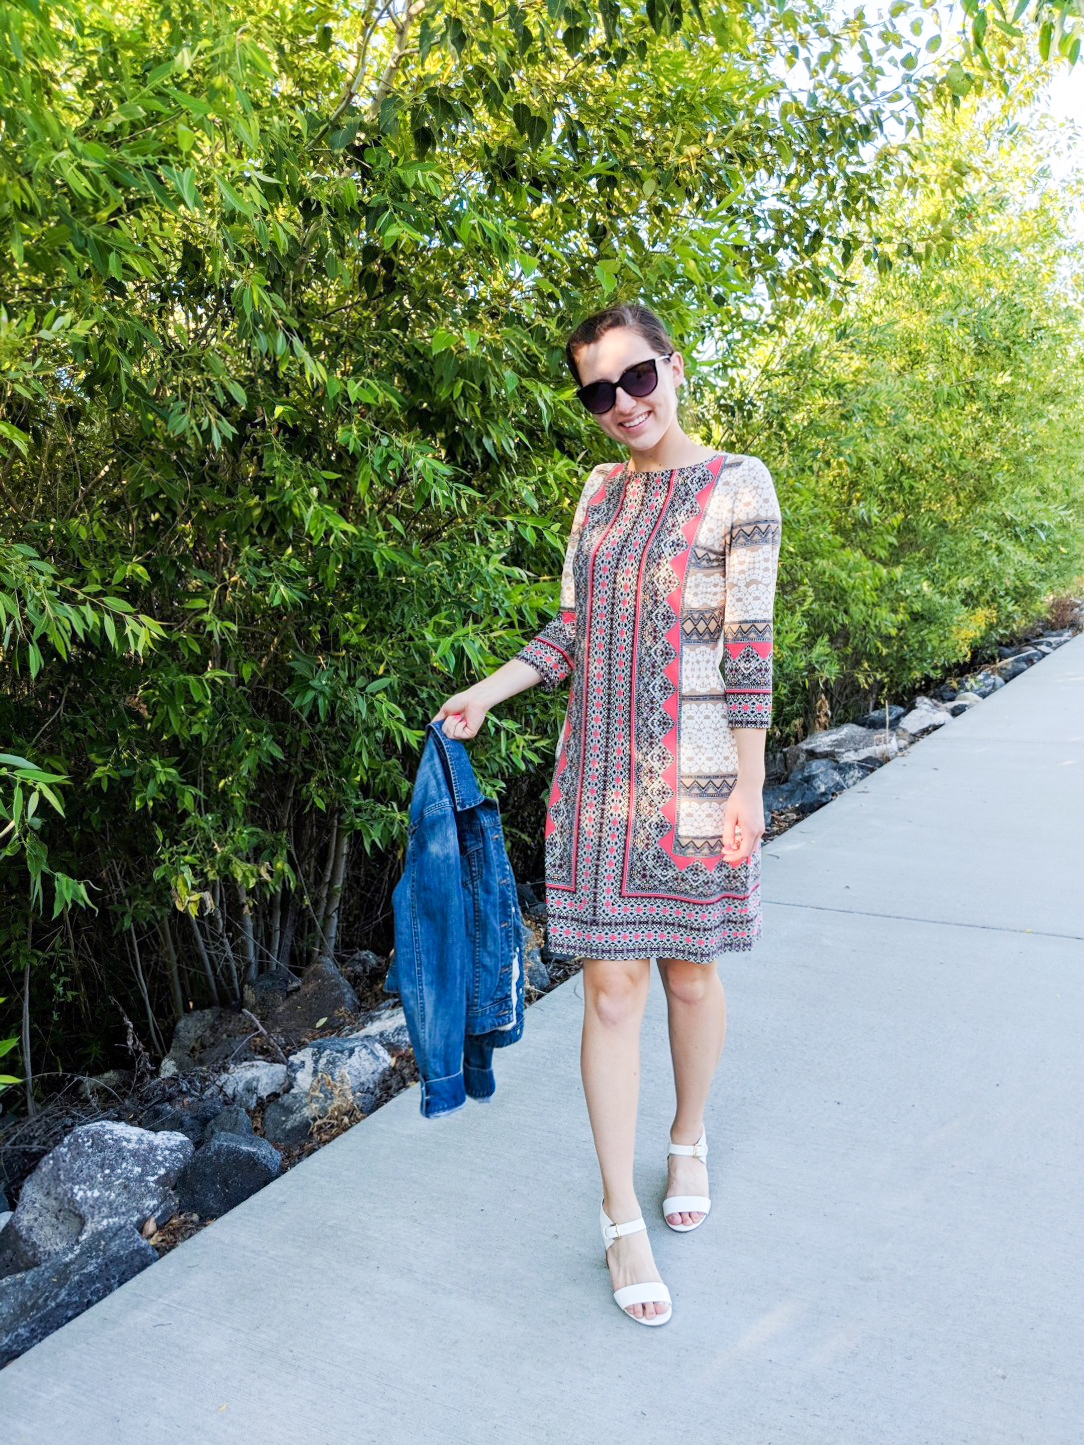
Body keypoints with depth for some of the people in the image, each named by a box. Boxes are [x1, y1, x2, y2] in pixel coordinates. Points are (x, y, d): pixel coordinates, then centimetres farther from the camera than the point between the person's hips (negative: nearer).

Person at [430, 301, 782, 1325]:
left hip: (695, 779, -3)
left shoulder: (737, 487, -4)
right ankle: (622, 1220, 16)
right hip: (598, 777, 4)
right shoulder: (600, 489, 11)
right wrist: (486, 693, 8)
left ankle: (688, 1143, 39)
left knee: (689, 973, 11)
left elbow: (748, 645, -8)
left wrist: (750, 782, -10)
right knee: (611, 984, 3)